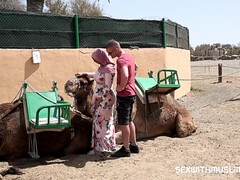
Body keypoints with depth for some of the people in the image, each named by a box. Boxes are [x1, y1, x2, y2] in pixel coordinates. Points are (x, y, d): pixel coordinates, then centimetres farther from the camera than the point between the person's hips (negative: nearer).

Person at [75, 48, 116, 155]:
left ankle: (101, 148, 8)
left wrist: (100, 99, -19)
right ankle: (100, 146, 21)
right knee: (98, 120, 12)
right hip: (99, 97, 9)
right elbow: (97, 75, 29)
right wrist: (84, 74, 30)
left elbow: (107, 87, -21)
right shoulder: (102, 66, 8)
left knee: (102, 122, -2)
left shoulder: (108, 69, -19)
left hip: (105, 98, -9)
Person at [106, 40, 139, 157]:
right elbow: (135, 70, 29)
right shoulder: (129, 56, 11)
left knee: (123, 123, -1)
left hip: (124, 95, -10)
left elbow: (125, 75, -39)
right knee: (129, 121, 17)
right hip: (131, 93, 10)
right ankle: (133, 145, 25)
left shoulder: (121, 60, -20)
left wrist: (121, 87, -23)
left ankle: (125, 149, 7)